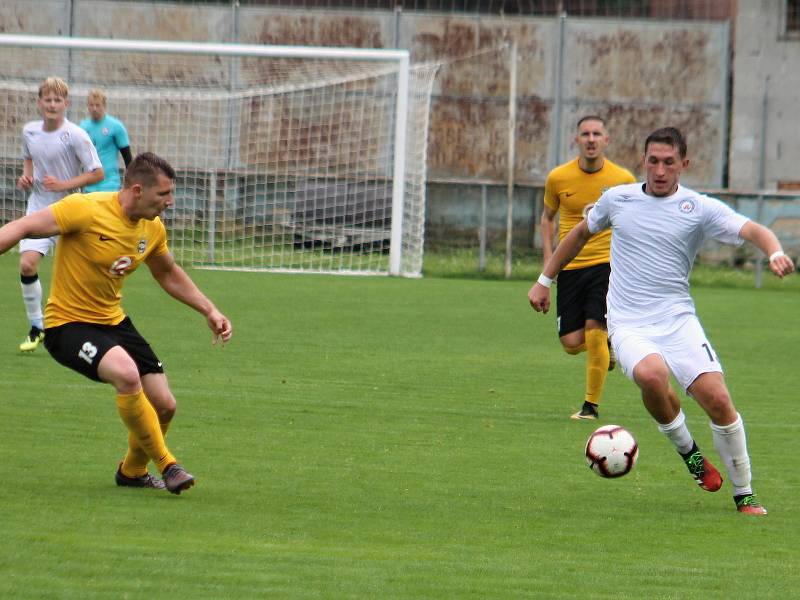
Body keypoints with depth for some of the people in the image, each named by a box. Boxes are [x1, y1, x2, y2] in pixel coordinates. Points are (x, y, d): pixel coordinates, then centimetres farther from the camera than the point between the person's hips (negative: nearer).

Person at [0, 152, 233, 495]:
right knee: (127, 374, -33)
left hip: (113, 322, 8)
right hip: (67, 324, -8)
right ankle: (166, 465, -18)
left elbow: (169, 276, 21)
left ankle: (132, 471, 33)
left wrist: (210, 312, 17)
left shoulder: (153, 229, 1)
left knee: (164, 405, 4)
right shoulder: (86, 210, -22)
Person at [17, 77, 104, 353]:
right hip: (38, 209, 3)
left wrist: (63, 185, -21)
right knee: (27, 264, -14)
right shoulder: (29, 131, 1)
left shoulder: (76, 136, -15)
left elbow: (97, 173, -13)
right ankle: (36, 327, -1)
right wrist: (26, 175, 0)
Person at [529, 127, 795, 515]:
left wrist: (775, 252, -35)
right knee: (652, 374, -32)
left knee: (717, 399, -16)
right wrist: (544, 280, 29)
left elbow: (751, 231, -13)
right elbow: (580, 233, 26)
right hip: (628, 325, 0)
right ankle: (687, 450, -4)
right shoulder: (617, 199, 8)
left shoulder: (699, 208, 0)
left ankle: (744, 496, 1)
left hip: (677, 319, 0)